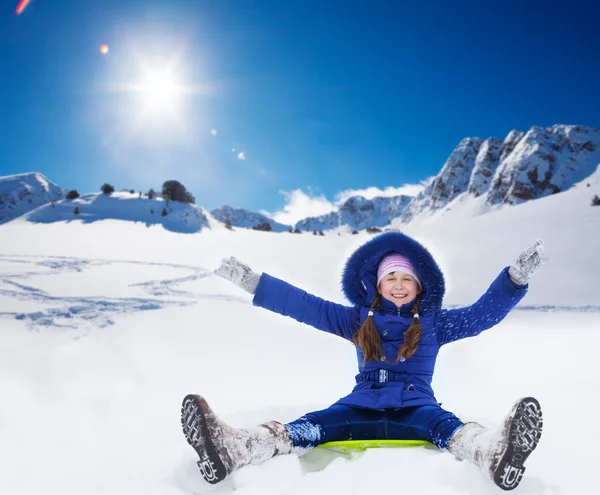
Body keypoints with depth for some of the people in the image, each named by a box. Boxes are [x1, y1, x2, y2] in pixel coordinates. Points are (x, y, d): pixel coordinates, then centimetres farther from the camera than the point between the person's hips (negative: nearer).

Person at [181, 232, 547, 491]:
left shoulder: (434, 323, 9)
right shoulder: (359, 320, 10)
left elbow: (484, 313, 3)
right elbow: (307, 306, 7)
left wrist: (517, 277, -11)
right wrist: (252, 283, 2)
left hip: (415, 408, 0)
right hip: (364, 405, 1)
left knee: (445, 425, -35)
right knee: (312, 426, -26)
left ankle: (496, 453, -68)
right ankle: (230, 448, -51)